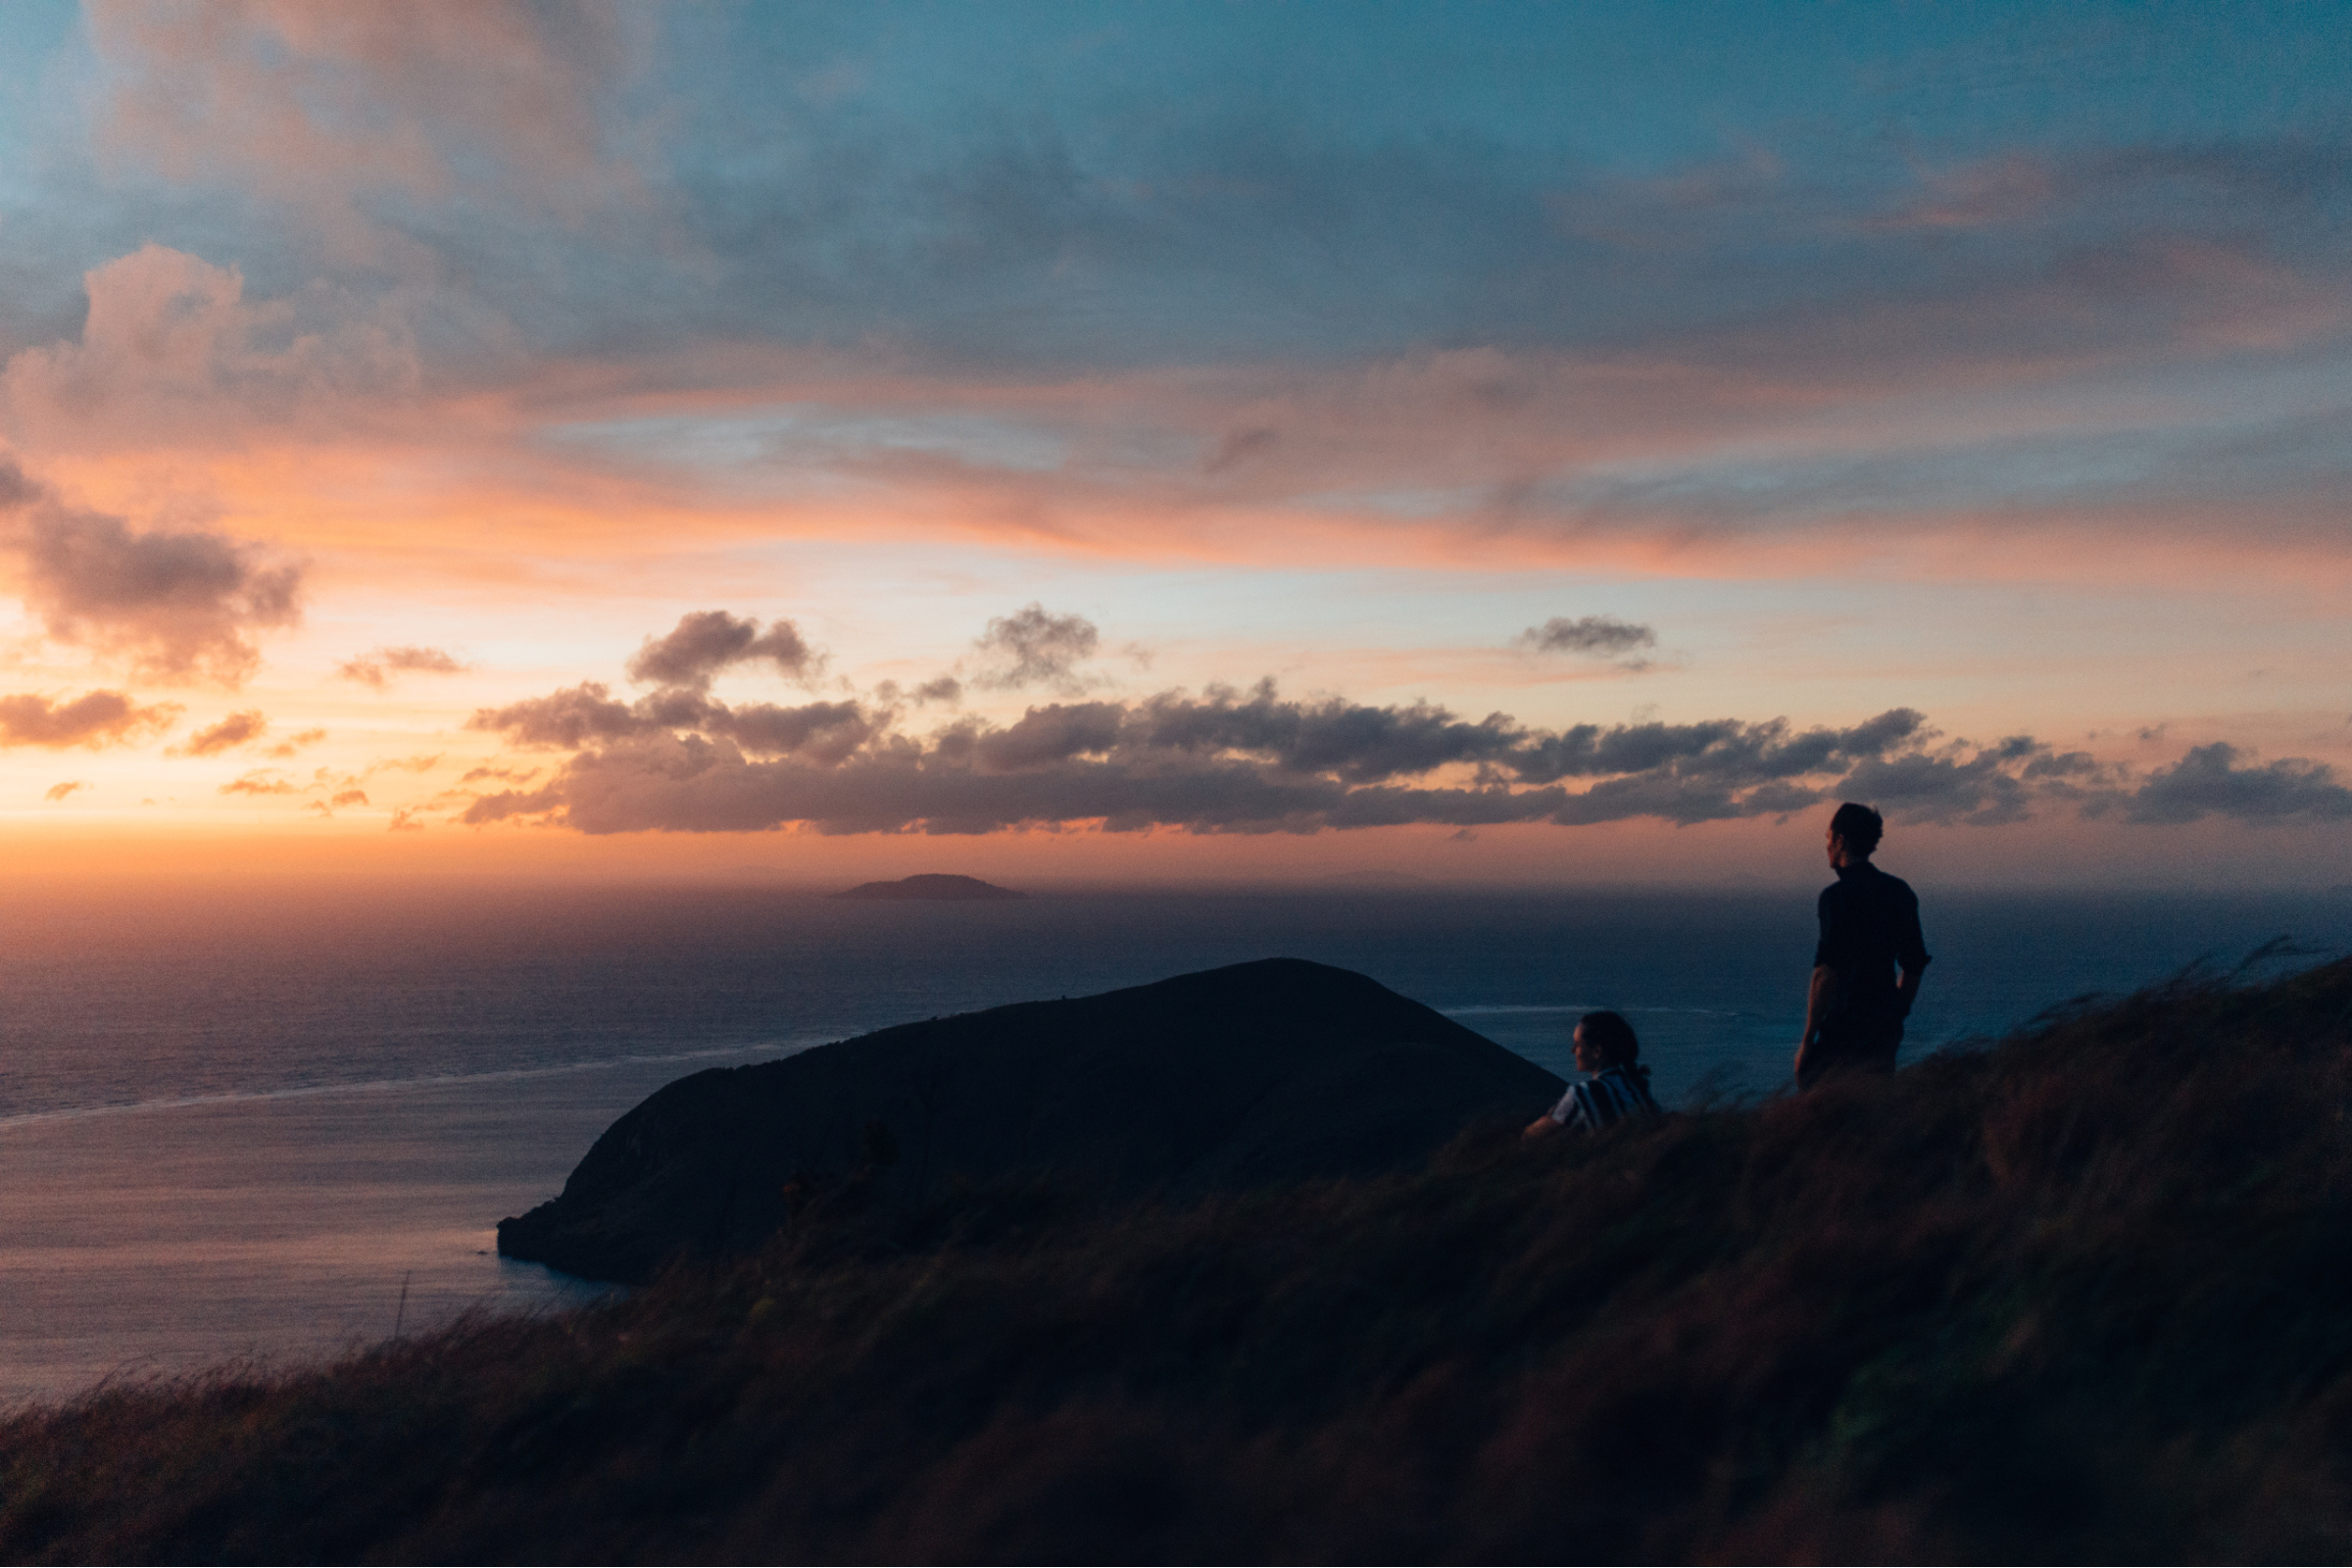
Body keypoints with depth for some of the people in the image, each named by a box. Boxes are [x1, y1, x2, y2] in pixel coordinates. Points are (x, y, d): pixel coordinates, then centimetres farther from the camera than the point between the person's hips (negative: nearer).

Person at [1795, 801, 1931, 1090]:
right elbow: (1915, 965, 18)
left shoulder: (1837, 896, -12)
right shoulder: (1899, 891, 11)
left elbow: (1827, 972, -18)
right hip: (1886, 1029, 8)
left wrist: (1808, 1039, -15)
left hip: (1847, 1023, -8)